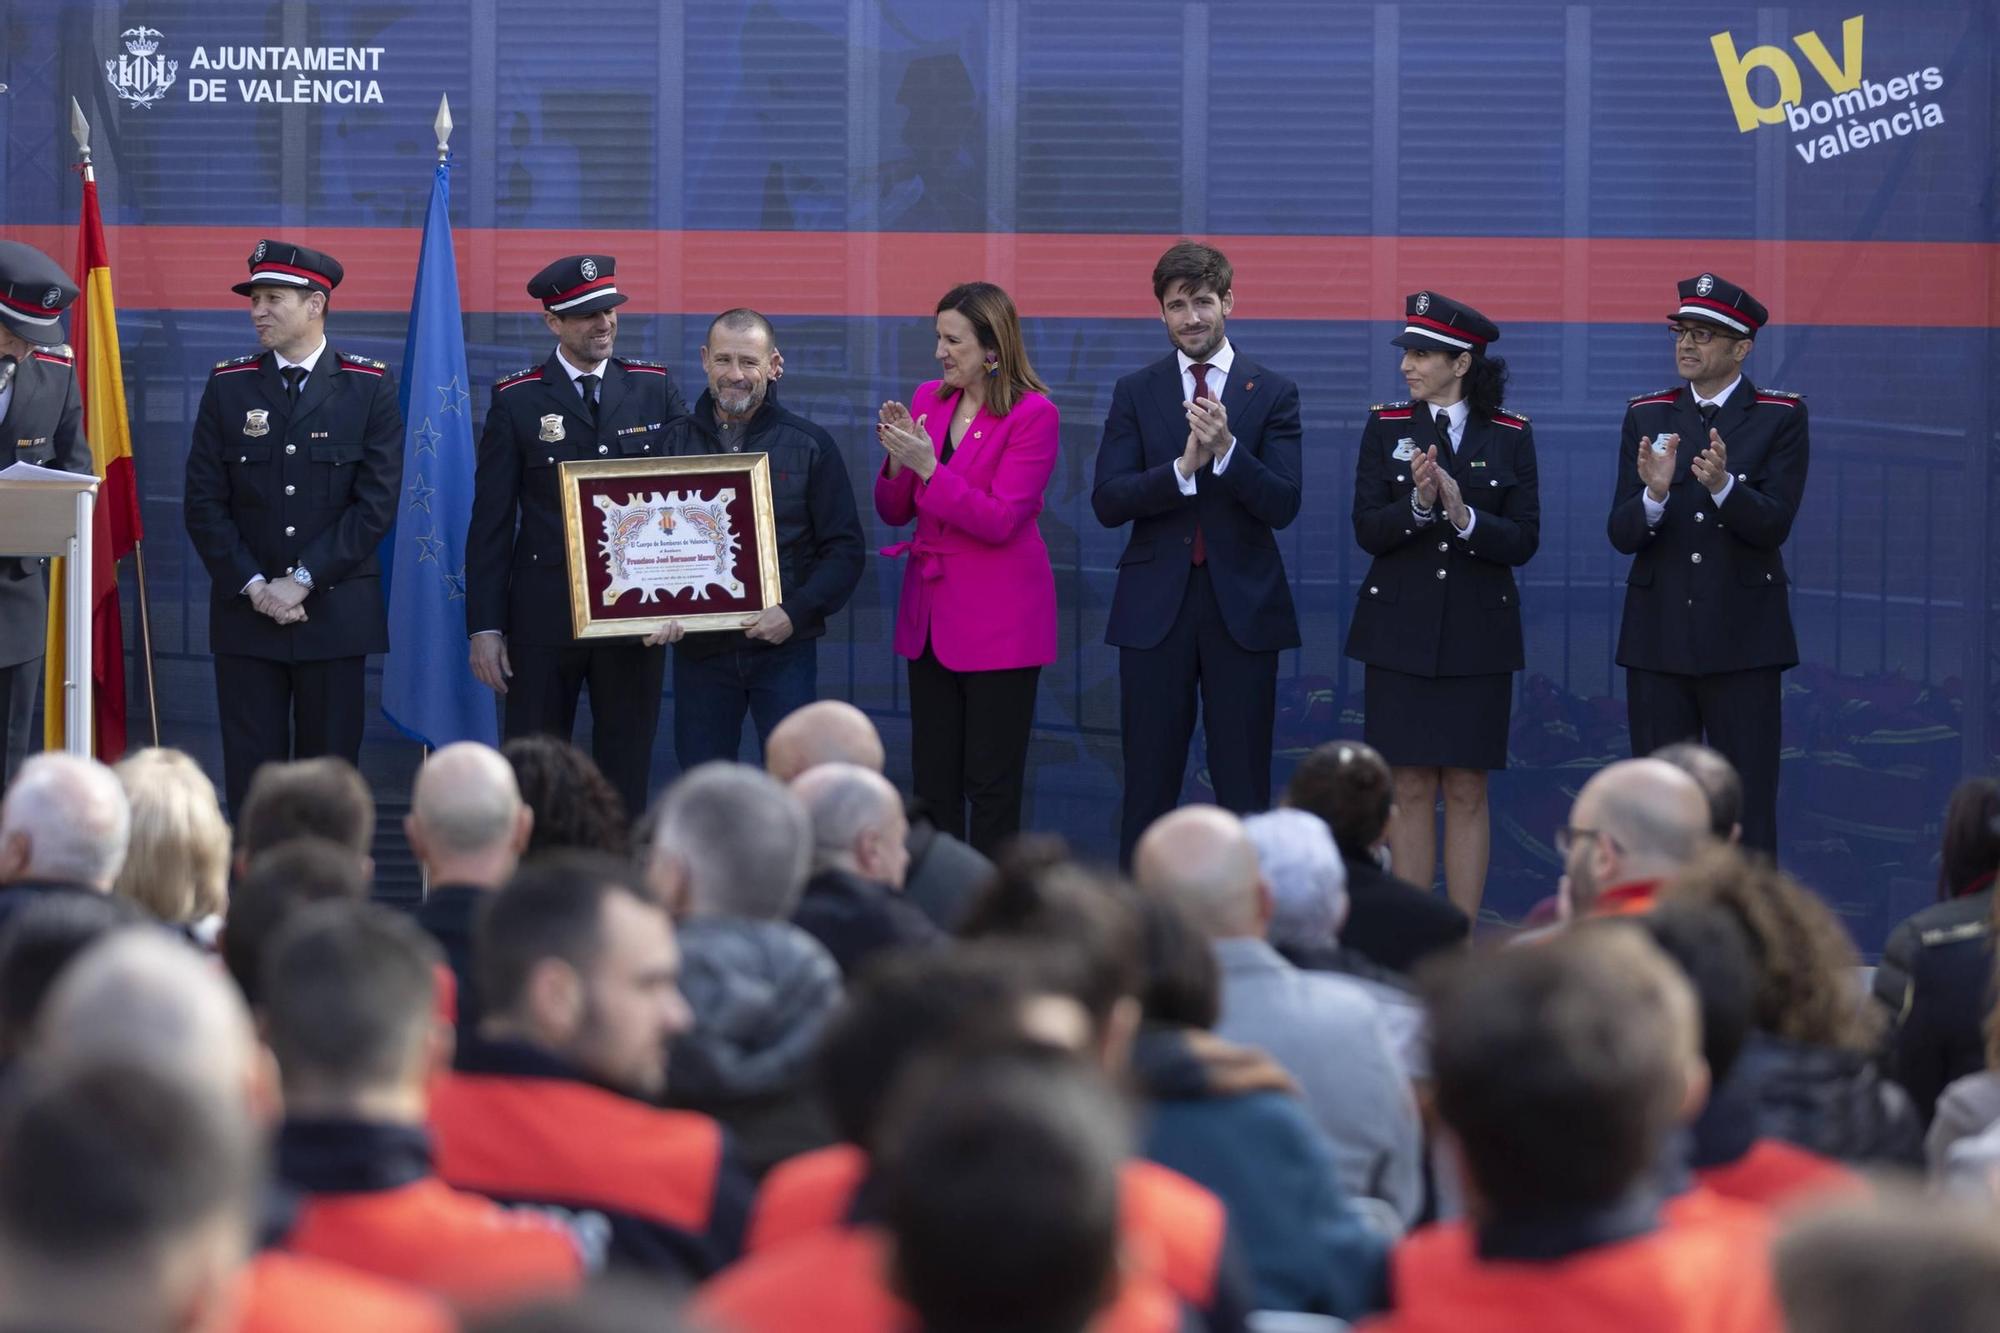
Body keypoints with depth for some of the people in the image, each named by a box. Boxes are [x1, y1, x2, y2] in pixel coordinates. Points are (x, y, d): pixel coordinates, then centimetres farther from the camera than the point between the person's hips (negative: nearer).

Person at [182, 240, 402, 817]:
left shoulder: (370, 387, 1)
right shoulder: (228, 386, 6)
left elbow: (378, 502, -6)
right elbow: (204, 503, 3)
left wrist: (302, 581, -11)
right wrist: (253, 587, -8)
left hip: (336, 612, -1)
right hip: (246, 614, 1)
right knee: (251, 774, 0)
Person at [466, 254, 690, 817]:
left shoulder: (657, 389, 5)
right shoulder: (517, 401, 0)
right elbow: (491, 521, 1)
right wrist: (484, 625, -3)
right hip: (544, 616, -1)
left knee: (626, 772, 5)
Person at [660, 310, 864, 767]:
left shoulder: (810, 446, 1)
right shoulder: (674, 441, 6)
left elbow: (844, 550, 0)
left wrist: (796, 611, -14)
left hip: (784, 648, -2)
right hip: (699, 648, 2)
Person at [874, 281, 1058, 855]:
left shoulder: (1033, 414, -11)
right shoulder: (927, 399, 7)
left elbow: (999, 520, -18)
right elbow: (894, 512, 10)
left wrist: (927, 466, -23)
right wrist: (896, 459, -9)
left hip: (996, 621, -6)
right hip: (930, 613, 6)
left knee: (991, 785, -2)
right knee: (932, 781, 8)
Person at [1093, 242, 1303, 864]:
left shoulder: (1273, 393, 2)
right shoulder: (1136, 393, 6)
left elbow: (1283, 505, -7)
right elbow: (1108, 502, -4)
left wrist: (1226, 449, -21)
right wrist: (1183, 467, -19)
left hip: (1242, 604, -1)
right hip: (1155, 604, 1)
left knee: (1243, 784, 2)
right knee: (1149, 782, 4)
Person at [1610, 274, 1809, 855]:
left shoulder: (1781, 417, 0)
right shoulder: (1646, 416, 9)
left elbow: (1773, 524, -11)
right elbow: (1621, 535, 1)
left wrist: (1723, 485, -29)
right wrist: (1654, 493, -20)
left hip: (1741, 637, -3)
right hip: (1658, 636, 3)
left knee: (1747, 808, -2)